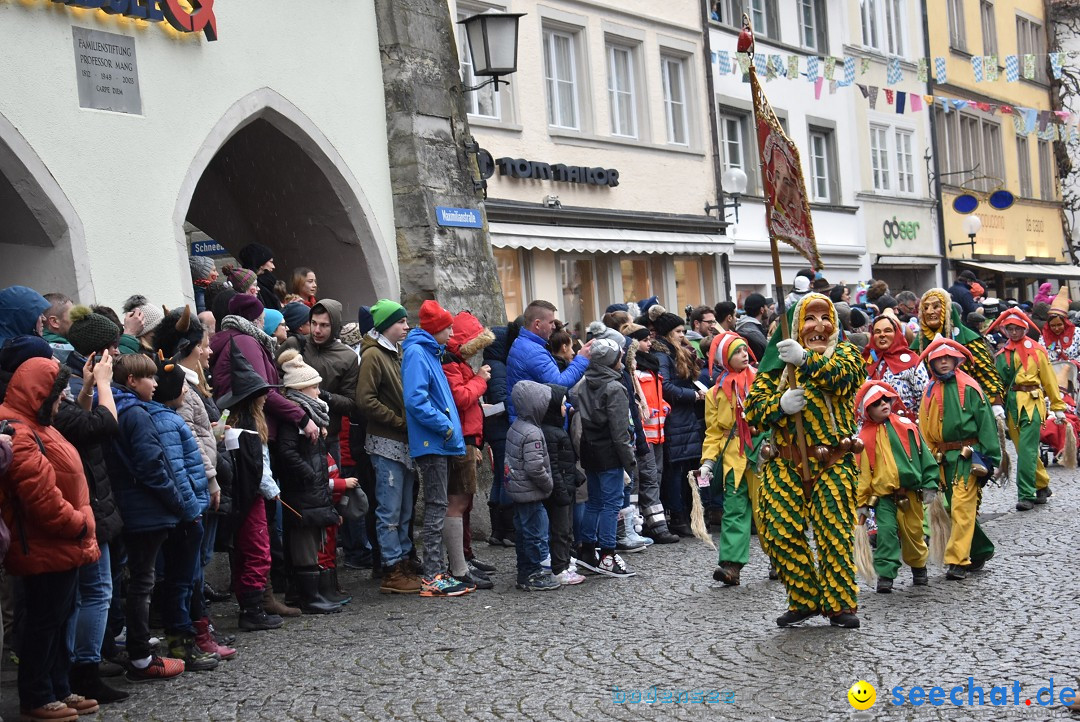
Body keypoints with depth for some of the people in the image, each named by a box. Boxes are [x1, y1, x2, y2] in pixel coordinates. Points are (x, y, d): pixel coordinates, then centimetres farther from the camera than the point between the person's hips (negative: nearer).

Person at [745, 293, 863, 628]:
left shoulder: (845, 353, 7)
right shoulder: (778, 360, 13)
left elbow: (842, 375, -19)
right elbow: (753, 407, 6)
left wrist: (806, 358, -35)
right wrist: (780, 404, -15)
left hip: (831, 461, -2)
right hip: (785, 462, 3)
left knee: (834, 532, -5)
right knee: (779, 533, -2)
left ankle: (839, 604, 11)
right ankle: (804, 600, 15)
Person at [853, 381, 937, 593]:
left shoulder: (906, 426, 2)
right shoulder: (865, 437, 0)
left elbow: (923, 455, 7)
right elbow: (862, 471, 3)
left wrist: (929, 484, 4)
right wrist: (861, 502, 3)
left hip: (910, 492, 1)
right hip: (883, 495, -1)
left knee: (913, 532, 10)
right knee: (886, 532, -11)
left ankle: (918, 566, 35)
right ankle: (885, 574, -3)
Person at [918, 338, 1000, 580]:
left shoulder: (968, 387, -7)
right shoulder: (931, 391, 9)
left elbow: (985, 422, -5)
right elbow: (925, 429, 14)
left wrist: (988, 457, -7)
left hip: (968, 454, -6)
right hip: (945, 458, 6)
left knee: (962, 508, -11)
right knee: (955, 509, 13)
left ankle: (958, 561, -9)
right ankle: (981, 551, 30)